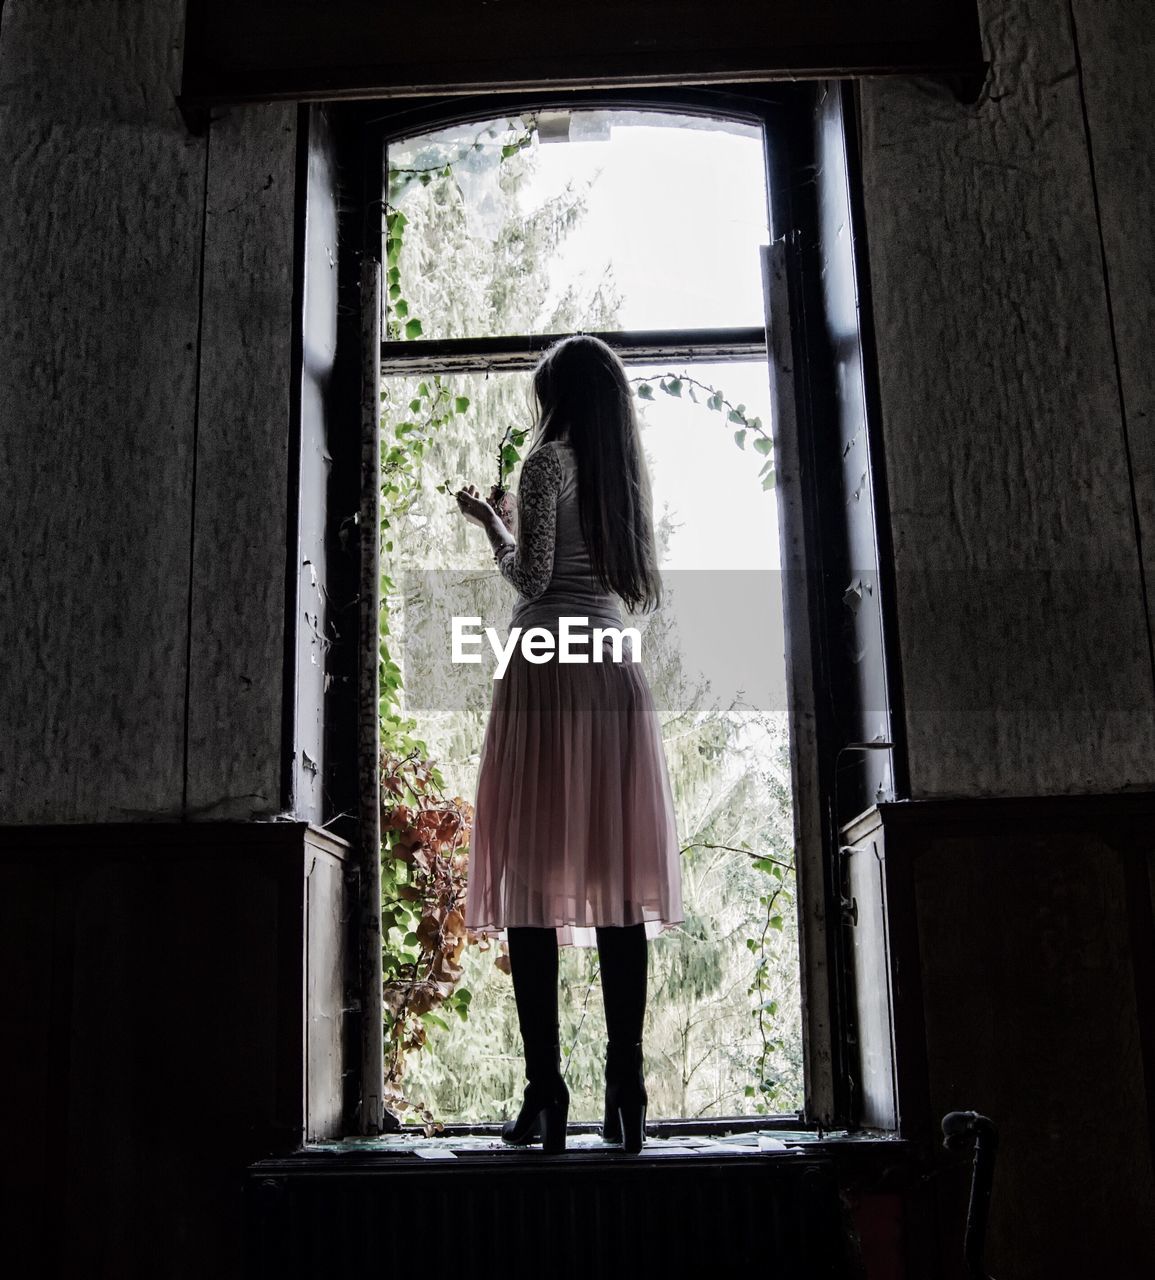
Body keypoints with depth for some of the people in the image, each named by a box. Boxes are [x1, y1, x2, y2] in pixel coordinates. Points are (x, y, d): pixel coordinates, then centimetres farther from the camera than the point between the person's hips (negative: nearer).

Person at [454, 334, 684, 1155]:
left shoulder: (550, 460, 0)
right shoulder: (626, 476, 19)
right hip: (617, 674, 6)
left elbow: (531, 575, -8)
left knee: (535, 882, -6)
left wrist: (492, 524, 11)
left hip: (548, 675, -6)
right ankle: (627, 1093, -1)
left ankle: (546, 1094, -9)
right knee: (618, 884, 1)